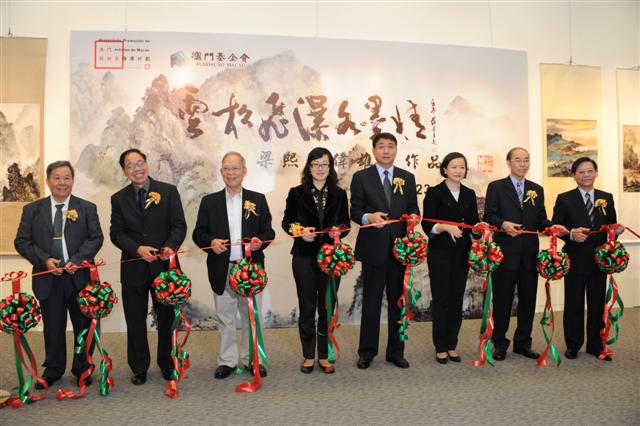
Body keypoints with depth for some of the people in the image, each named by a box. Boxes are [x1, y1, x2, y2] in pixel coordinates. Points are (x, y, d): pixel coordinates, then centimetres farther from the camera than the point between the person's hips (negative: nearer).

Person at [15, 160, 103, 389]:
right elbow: (21, 241, 3)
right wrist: (44, 259, -12)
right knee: (52, 327, 12)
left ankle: (82, 370, 25)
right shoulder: (32, 209, 7)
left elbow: (96, 238, -1)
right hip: (48, 278, 1)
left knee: (83, 325, 9)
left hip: (79, 277, -1)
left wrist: (78, 260, -15)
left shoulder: (87, 208, 5)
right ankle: (53, 370, 29)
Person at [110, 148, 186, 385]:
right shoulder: (118, 199, 5)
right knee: (135, 321, 10)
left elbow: (179, 225, -3)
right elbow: (116, 233, 0)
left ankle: (167, 365, 29)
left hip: (164, 265, -1)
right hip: (133, 268, 1)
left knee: (167, 318, 11)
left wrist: (170, 247, -22)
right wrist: (138, 249, -18)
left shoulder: (169, 191, 0)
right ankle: (139, 368, 26)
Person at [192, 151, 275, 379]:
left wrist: (260, 240, -15)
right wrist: (210, 242, -16)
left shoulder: (258, 199, 5)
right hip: (222, 270, 0)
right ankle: (227, 360, 25)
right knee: (225, 318, 11)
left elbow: (268, 231, 6)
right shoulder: (209, 201, 6)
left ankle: (251, 359, 25)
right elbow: (198, 233, 4)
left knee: (251, 316, 10)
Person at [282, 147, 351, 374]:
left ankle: (324, 356, 21)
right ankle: (308, 356, 21)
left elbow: (346, 223, 9)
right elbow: (286, 222, 5)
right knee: (307, 309, 6)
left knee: (327, 308, 7)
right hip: (304, 257, -1)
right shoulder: (297, 193, 2)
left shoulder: (339, 194, 7)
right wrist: (300, 231, -14)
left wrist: (339, 230, -13)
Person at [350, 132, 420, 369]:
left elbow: (413, 208, 10)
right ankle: (367, 352, 19)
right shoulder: (361, 177, 1)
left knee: (398, 301, 11)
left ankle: (396, 352, 24)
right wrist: (368, 217, -25)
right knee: (371, 302, 6)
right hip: (373, 249, -3)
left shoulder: (408, 178, 10)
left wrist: (414, 216, -13)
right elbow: (355, 211, -4)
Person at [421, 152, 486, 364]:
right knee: (441, 299, 1)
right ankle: (440, 347, 12)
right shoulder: (435, 192, -3)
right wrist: (446, 227, -25)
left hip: (461, 253, 4)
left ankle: (452, 345, 20)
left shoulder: (469, 194, 11)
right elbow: (427, 225, -9)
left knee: (457, 299, 8)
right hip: (440, 253, -4)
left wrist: (480, 226, -11)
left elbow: (473, 222, 11)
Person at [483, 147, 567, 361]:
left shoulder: (537, 189, 14)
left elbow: (540, 220, 12)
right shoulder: (496, 187, 1)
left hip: (529, 254, 4)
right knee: (502, 300, 3)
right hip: (505, 253, -4)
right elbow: (488, 217, -5)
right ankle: (500, 344, 16)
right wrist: (503, 224, -23)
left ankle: (523, 343, 24)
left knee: (528, 300, 10)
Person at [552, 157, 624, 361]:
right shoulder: (564, 199, 0)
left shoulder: (607, 198, 10)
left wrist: (617, 230, -11)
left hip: (599, 260, 3)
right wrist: (571, 234, -22)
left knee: (598, 304, 9)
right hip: (575, 260, -3)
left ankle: (595, 345, 22)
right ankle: (573, 345, 18)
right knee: (573, 304, 6)